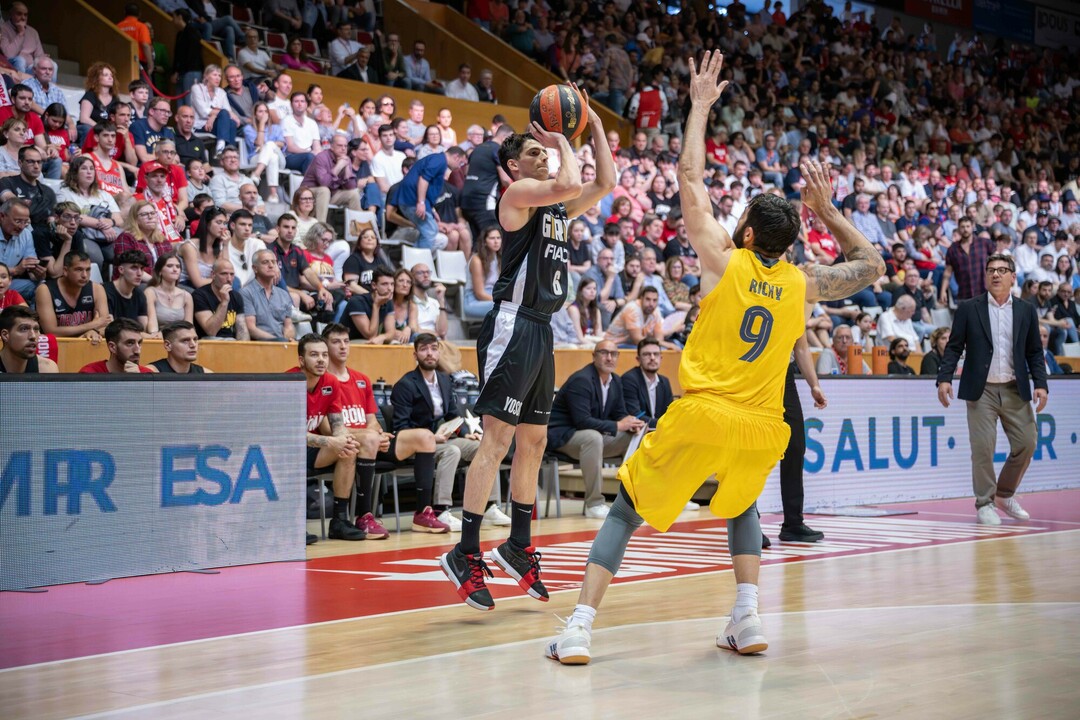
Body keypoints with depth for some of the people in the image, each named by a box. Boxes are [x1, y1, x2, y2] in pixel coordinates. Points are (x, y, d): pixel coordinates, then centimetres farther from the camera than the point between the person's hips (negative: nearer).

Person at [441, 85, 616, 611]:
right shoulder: (517, 194, -7)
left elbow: (604, 184, 23)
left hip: (541, 329, 10)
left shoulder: (555, 206, 18)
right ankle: (466, 554, -10)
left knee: (533, 441, 13)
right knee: (497, 440, -11)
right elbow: (569, 183, -23)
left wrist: (596, 129, 16)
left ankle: (518, 547, 23)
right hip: (513, 324, -9)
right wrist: (563, 142, -5)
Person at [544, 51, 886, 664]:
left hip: (701, 415, -3)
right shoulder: (802, 283, 5)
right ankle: (749, 619, 16)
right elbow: (871, 265, 23)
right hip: (763, 428, 3)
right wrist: (826, 209, 23)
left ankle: (580, 629, -3)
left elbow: (690, 180, 5)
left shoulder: (723, 261, -3)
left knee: (626, 513, 10)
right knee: (742, 507, 33)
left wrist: (702, 106, 13)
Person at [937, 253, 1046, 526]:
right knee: (982, 447, -6)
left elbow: (1034, 352, 10)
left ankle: (1005, 494, 24)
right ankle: (985, 504, 6)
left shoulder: (1026, 311, 8)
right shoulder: (968, 308, 2)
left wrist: (1040, 384, -2)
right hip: (981, 390, -3)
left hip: (1015, 390, 3)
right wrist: (944, 378, -11)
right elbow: (954, 347, 1)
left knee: (1026, 444, 3)